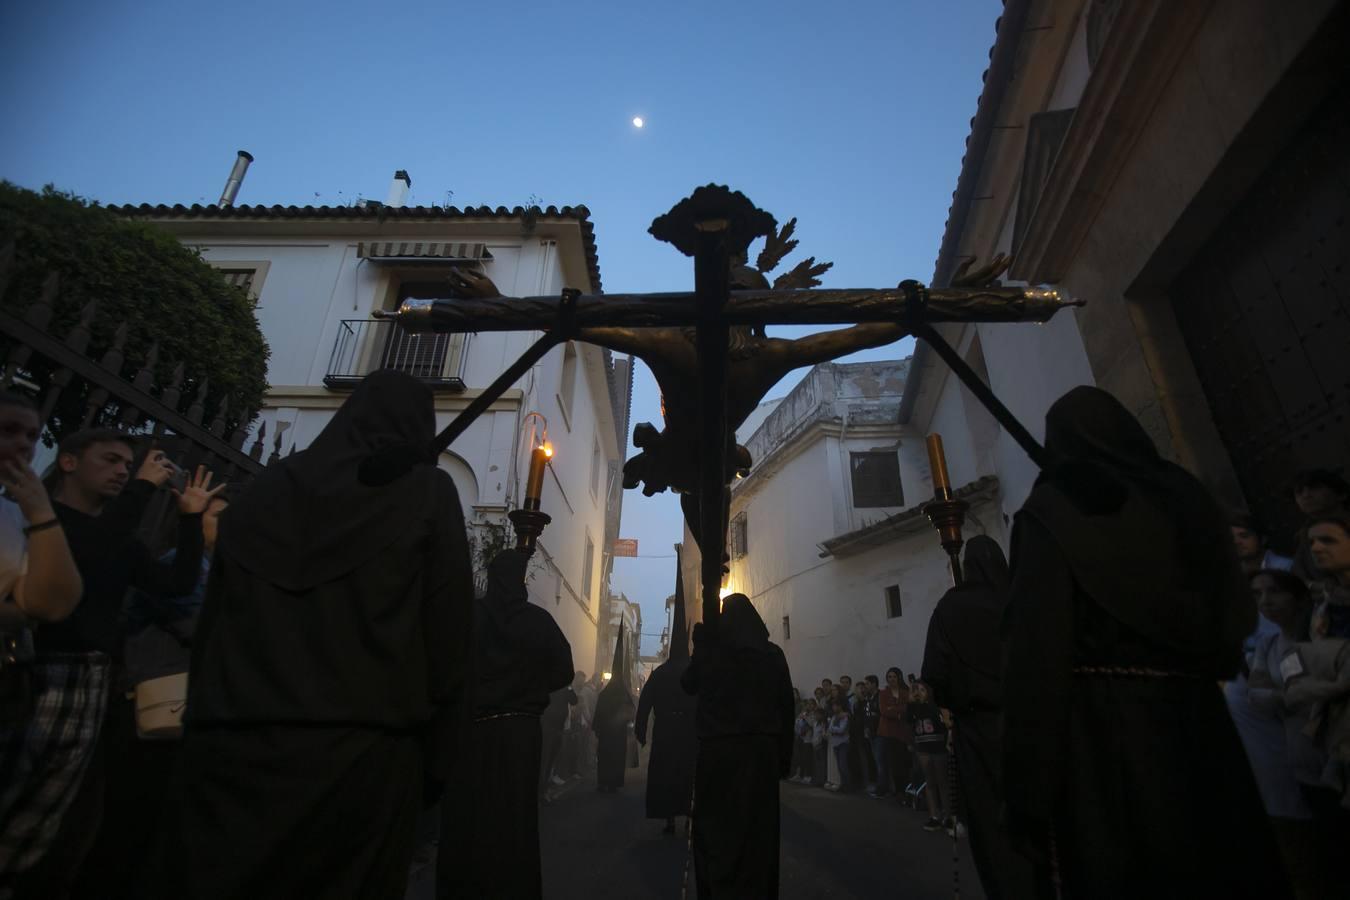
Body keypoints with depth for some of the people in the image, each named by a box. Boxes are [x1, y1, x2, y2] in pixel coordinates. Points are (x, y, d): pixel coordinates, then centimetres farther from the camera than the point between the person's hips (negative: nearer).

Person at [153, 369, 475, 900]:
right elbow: (448, 628, -8)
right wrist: (436, 756, 0)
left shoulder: (268, 485, 11)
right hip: (364, 752, -3)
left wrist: (207, 726, 16)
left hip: (235, 744, 4)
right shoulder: (429, 492, -2)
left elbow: (214, 620, 11)